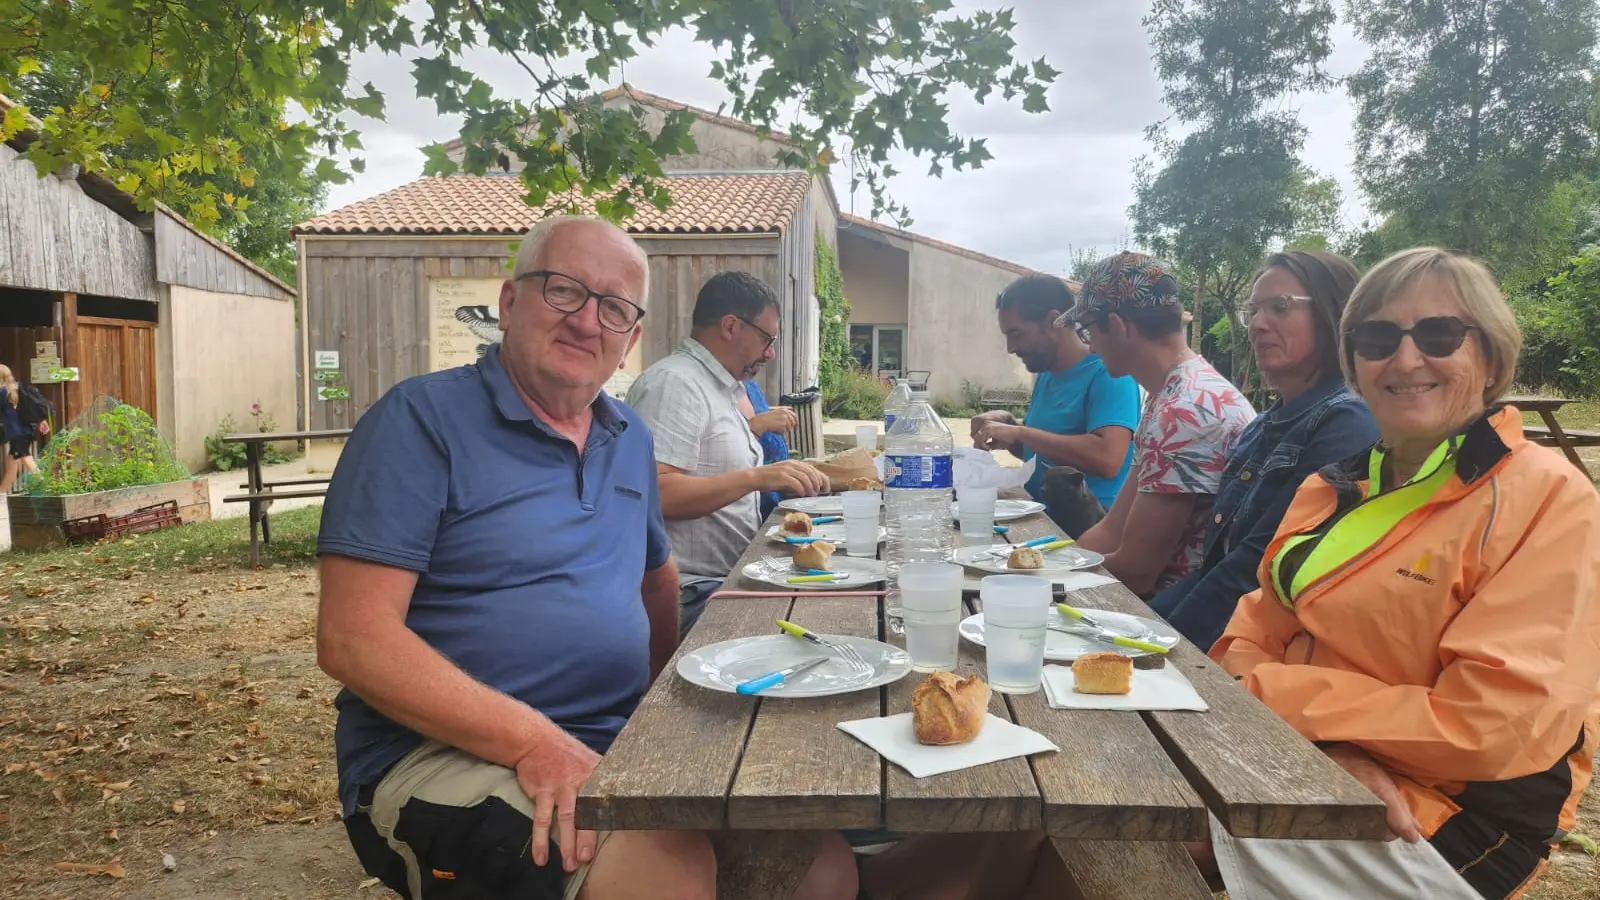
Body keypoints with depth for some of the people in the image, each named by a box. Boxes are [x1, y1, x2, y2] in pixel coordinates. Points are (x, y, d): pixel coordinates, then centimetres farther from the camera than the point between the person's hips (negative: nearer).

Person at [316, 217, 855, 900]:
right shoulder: (423, 418, -8)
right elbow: (353, 638, -16)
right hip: (442, 753, -6)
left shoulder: (629, 439, 14)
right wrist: (534, 740, -24)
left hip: (615, 746, 7)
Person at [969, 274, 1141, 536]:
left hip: (1089, 529, -7)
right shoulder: (1046, 374, 14)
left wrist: (1019, 433, -21)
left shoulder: (1107, 373, -12)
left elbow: (1108, 459, -27)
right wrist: (1008, 424, 3)